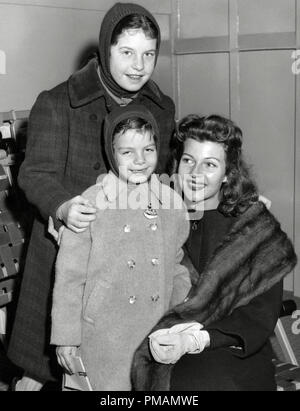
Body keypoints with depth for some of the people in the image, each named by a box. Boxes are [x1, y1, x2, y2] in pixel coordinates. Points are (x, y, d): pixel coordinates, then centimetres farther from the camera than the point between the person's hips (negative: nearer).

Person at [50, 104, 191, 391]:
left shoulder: (173, 203, 0)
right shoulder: (90, 205, -12)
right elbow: (69, 276, -7)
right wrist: (65, 337, -6)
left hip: (159, 337, 4)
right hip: (104, 338, -3)